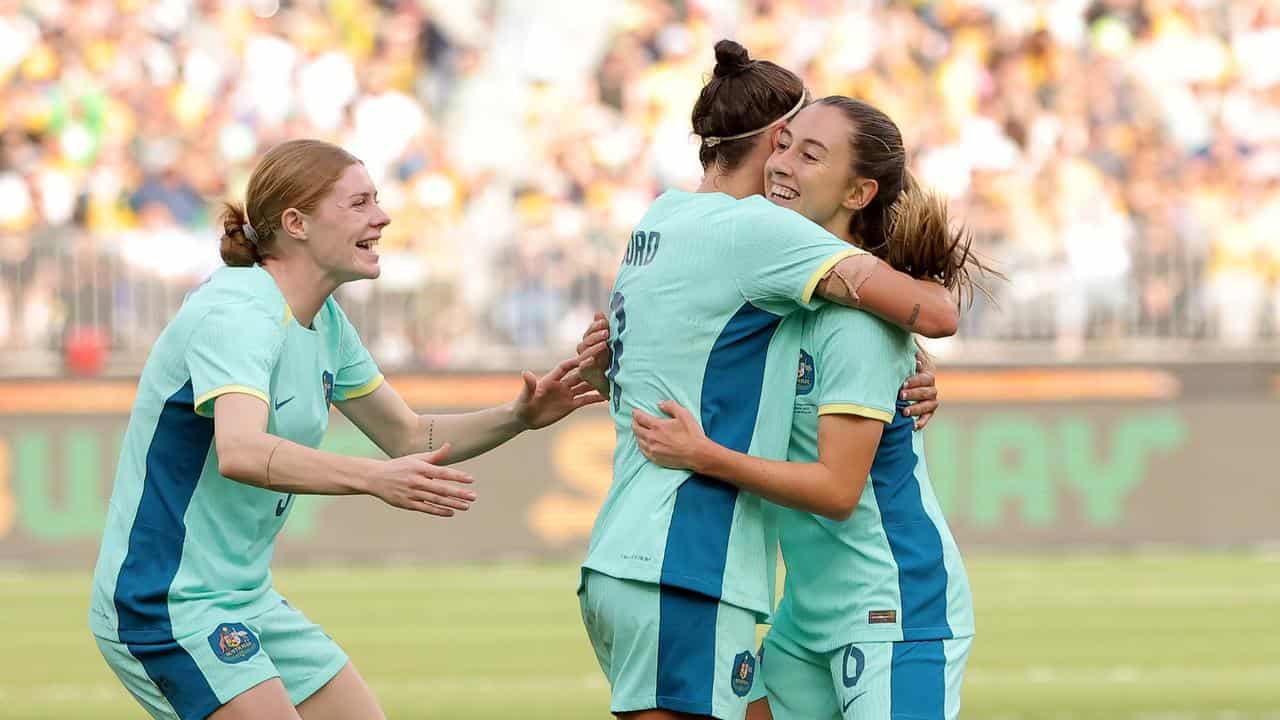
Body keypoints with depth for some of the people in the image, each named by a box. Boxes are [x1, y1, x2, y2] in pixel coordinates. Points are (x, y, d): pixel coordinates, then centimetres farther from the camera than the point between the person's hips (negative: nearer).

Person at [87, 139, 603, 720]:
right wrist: (375, 479, -50)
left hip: (246, 600, 10)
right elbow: (240, 452, -39)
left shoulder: (324, 323, 9)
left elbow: (408, 436, 18)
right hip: (164, 606, -10)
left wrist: (518, 417, 1)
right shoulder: (239, 313, -21)